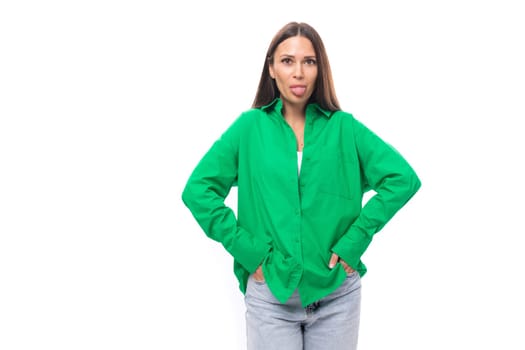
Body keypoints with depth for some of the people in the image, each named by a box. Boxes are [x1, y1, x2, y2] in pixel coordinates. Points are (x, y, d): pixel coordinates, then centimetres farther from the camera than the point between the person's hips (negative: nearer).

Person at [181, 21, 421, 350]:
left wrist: (353, 242, -9)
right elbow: (198, 190, -4)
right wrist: (247, 251, -11)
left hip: (337, 293, 1)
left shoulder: (344, 127, 0)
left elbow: (403, 178, -5)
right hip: (270, 293, 0)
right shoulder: (249, 127, 0)